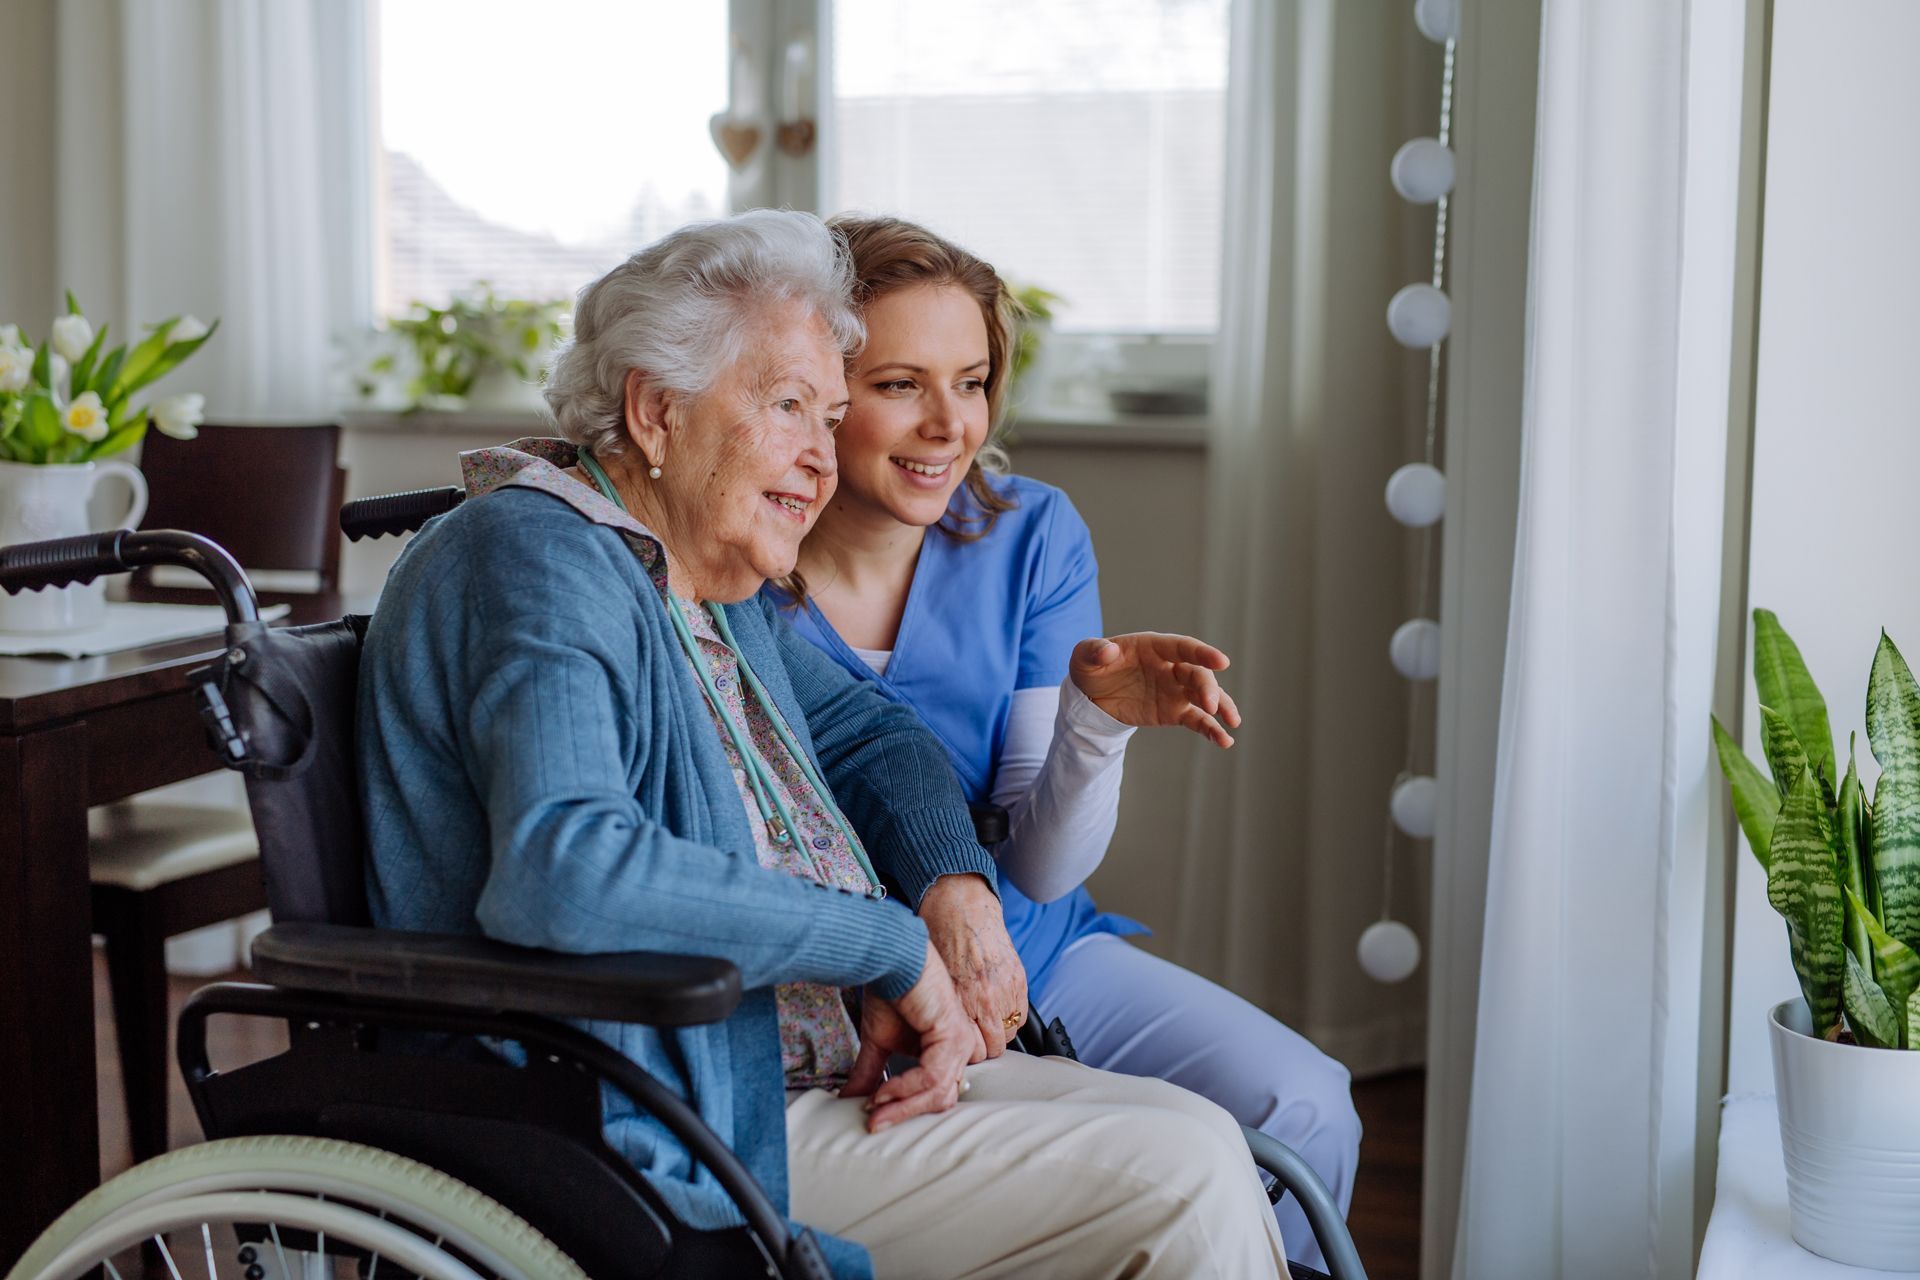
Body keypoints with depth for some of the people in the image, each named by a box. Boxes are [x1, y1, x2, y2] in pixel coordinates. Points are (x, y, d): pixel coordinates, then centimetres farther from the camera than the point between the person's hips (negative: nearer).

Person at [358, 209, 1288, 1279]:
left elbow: (868, 732, 26)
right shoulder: (536, 559, -17)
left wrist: (956, 892, 2)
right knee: (1183, 1185, -16)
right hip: (679, 1146, -10)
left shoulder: (711, 581, 14)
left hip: (836, 1063, 10)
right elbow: (564, 871, -33)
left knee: (1203, 1137, 1)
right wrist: (891, 942, -23)